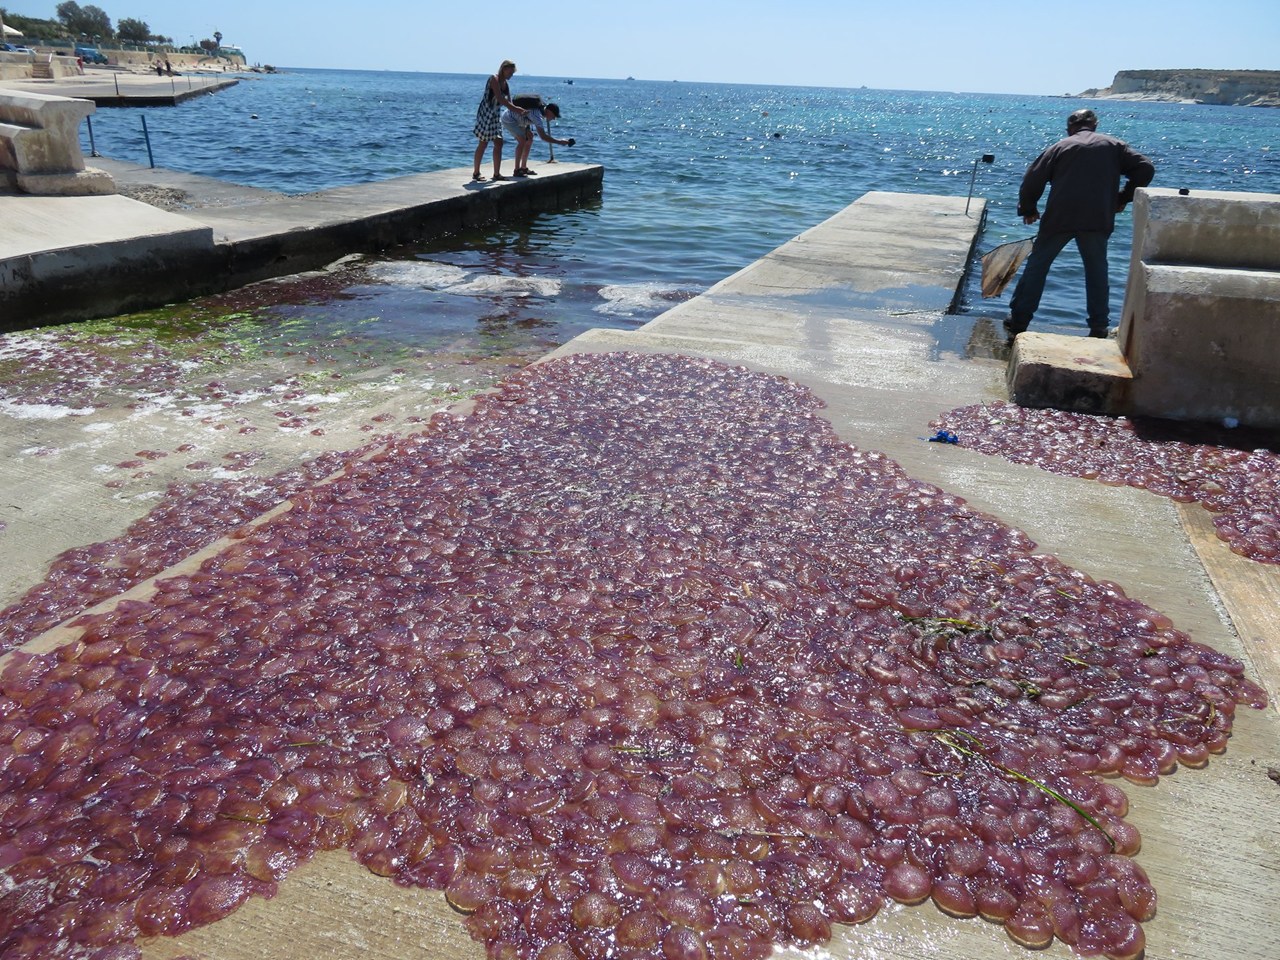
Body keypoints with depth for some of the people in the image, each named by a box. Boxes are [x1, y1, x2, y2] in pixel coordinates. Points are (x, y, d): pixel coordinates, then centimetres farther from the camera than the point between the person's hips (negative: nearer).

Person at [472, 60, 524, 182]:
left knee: (498, 143, 5)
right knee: (483, 143, -5)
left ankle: (497, 174, 9)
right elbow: (500, 99, -23)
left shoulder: (505, 84, 12)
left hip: (495, 115, 8)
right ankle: (476, 173, 2)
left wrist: (518, 110, -8)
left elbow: (508, 102, 10)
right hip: (486, 113, -8)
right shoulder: (494, 79, -12)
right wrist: (515, 108, -24)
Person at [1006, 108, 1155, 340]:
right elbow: (1145, 169, 6)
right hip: (1098, 220, 1)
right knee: (1097, 270, 13)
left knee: (1037, 265, 11)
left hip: (1059, 217, -1)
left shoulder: (1061, 146, 8)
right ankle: (1099, 327, 11)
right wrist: (1124, 199, 15)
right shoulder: (1114, 146, 13)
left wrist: (1028, 209, 14)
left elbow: (1033, 179, 1)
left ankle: (1019, 320, 10)